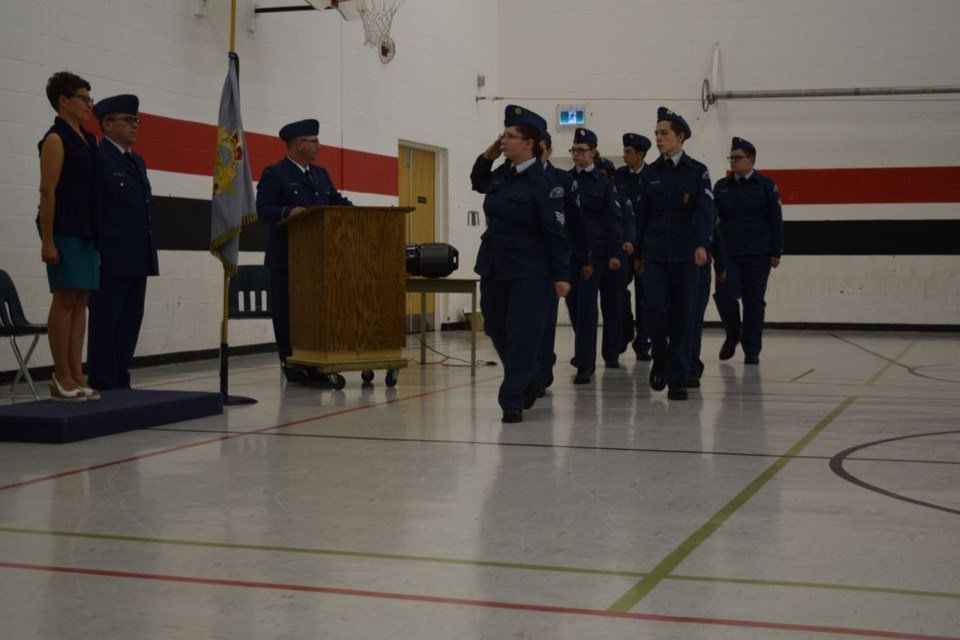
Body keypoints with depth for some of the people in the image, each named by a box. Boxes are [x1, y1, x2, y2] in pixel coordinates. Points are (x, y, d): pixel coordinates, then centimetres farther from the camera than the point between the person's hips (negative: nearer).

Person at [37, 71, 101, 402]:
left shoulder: (88, 139, 15)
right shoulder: (55, 139, -8)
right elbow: (48, 191, -13)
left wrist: (98, 232, 13)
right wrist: (47, 241, -17)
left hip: (87, 231, 8)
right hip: (63, 230, -8)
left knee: (81, 301, 7)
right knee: (65, 300, -5)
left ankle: (76, 374, 10)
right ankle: (61, 377, 0)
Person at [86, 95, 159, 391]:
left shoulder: (137, 161, 20)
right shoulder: (96, 158, -7)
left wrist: (150, 253, 16)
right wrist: (96, 254, -17)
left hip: (137, 260, 8)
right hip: (111, 260, -8)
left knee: (130, 323, 9)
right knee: (105, 323, -4)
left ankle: (120, 383, 14)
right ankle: (103, 386, 0)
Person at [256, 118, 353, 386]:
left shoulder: (320, 174, 18)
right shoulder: (274, 174, -6)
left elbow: (336, 201, 12)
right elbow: (264, 210, -15)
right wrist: (288, 212, -34)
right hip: (287, 258, -7)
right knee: (288, 314, 0)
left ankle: (315, 367, 7)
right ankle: (291, 366, 6)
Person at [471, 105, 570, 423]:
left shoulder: (544, 184, -14)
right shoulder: (502, 174, 6)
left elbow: (556, 233, -14)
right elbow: (478, 183, 29)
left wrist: (561, 275, -16)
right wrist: (486, 157, 11)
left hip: (530, 271, -7)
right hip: (494, 266, 7)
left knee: (522, 336, -5)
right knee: (496, 330, 14)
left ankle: (513, 401, 2)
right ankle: (526, 383, 35)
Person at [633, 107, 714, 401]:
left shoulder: (697, 172, 1)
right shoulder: (651, 173, 10)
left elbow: (705, 211, -10)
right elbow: (642, 215, 13)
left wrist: (702, 245, -25)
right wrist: (638, 253, 13)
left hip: (685, 255, -2)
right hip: (654, 254, 2)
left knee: (682, 316, 0)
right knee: (653, 307, -12)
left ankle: (678, 379, 7)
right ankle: (660, 357, 16)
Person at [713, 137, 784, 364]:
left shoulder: (766, 185, 3)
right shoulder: (721, 186, 10)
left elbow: (775, 220, 1)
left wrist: (776, 252, -4)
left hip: (757, 255, -2)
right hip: (727, 252, 2)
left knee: (754, 301, 2)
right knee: (724, 294, -11)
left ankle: (751, 350, 9)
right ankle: (732, 335, 14)